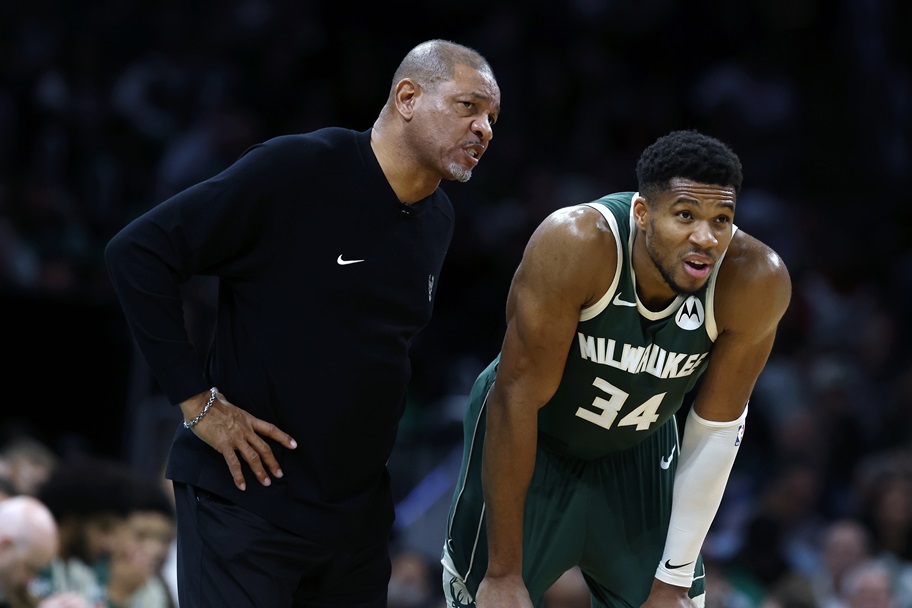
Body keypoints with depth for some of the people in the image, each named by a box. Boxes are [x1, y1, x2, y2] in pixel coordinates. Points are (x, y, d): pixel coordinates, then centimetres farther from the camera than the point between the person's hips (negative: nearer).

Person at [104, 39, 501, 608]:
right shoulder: (298, 169, -15)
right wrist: (197, 401, -15)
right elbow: (138, 253, -15)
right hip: (246, 500, -7)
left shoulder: (438, 220, 7)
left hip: (359, 512, 7)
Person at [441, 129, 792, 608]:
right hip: (532, 442, -3)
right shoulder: (575, 245, -35)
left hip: (638, 453, 3)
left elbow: (717, 428, -14)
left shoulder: (755, 283, -27)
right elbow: (518, 397, -30)